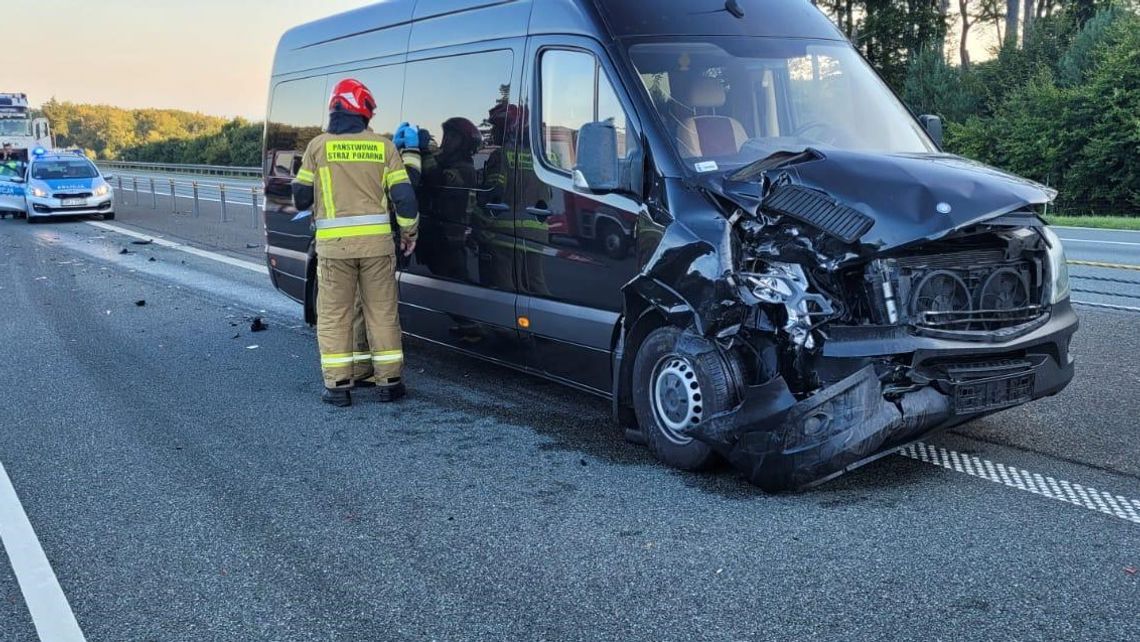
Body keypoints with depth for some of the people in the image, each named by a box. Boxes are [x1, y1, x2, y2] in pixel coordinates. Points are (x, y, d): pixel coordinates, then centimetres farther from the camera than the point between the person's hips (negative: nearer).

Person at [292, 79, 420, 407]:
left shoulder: (318, 146, 1)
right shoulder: (382, 146, 2)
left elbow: (301, 197, 5)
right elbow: (404, 195, 1)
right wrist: (409, 232, 14)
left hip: (334, 244, -1)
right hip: (377, 242, 1)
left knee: (333, 315, 8)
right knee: (382, 312, 10)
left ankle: (338, 386, 8)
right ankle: (389, 382, 15)